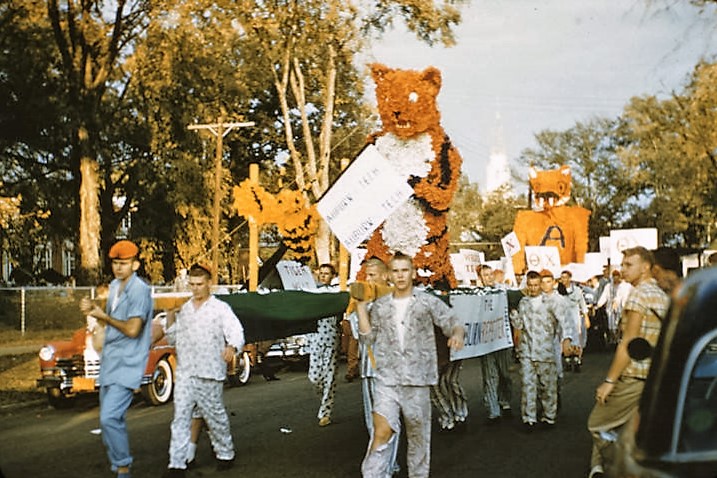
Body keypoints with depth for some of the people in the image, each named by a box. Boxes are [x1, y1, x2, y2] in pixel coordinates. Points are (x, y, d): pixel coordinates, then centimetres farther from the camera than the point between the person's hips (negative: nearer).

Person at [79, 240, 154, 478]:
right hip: (110, 361, 9)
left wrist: (104, 316, -11)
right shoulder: (115, 286, 13)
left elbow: (132, 329, -23)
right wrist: (93, 311, 3)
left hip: (127, 364, -9)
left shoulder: (140, 290, -16)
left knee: (110, 417, -17)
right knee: (110, 418, 16)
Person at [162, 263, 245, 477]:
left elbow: (236, 333, -10)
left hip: (210, 374, -4)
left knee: (215, 416, 7)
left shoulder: (221, 309, 0)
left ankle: (225, 454, 25)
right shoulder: (184, 309, 15)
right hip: (184, 373, 4)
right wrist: (170, 317, 4)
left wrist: (232, 347, -33)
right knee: (181, 417, -2)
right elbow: (173, 339, 21)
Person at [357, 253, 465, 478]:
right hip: (387, 378, 1)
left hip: (418, 379, 0)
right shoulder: (380, 306, 11)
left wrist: (457, 334, -24)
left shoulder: (428, 303, 3)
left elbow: (453, 323, -1)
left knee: (418, 434, 9)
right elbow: (368, 337, 11)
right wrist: (361, 306, 5)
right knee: (382, 432, -14)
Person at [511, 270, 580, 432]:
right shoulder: (523, 302, 10)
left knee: (548, 385, 5)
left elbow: (563, 321, -16)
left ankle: (549, 417, 18)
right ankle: (529, 419, 5)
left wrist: (566, 339, -33)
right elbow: (519, 325, 13)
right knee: (527, 384, -1)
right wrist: (512, 313, -7)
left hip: (546, 350, -3)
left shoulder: (552, 301, -4)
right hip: (526, 351, 3)